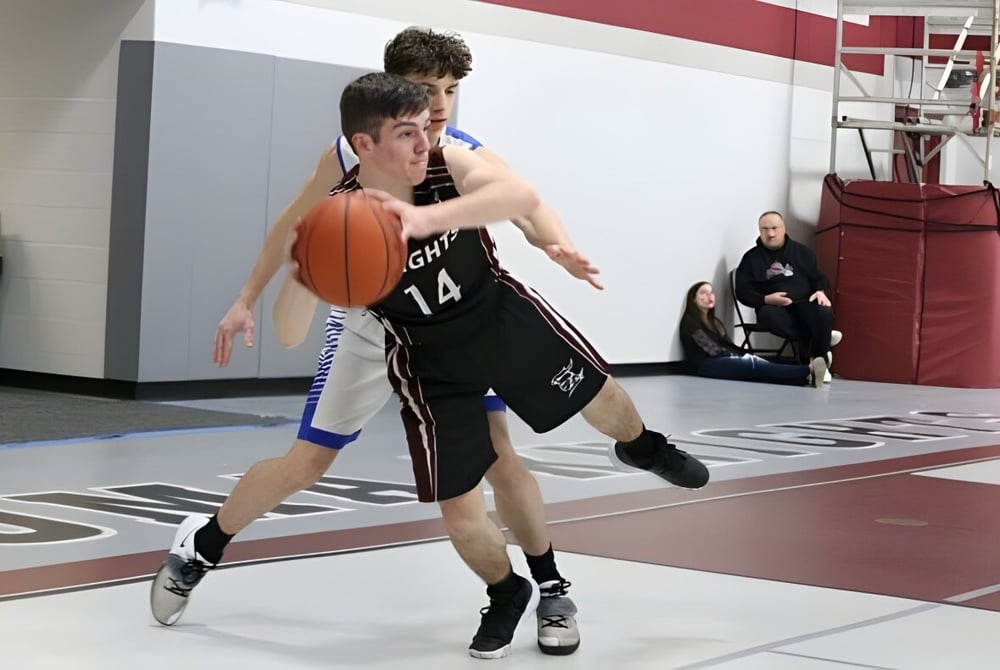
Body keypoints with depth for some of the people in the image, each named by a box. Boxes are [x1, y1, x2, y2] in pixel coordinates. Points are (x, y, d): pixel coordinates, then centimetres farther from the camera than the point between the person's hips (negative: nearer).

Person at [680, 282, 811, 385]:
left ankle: (807, 377, -47)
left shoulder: (714, 321, 28)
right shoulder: (690, 321, 0)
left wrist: (745, 356, -6)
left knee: (760, 364, -22)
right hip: (705, 365, -8)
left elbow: (729, 345, 15)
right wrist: (743, 358, -13)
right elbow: (712, 350, -11)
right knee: (755, 367, -30)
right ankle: (807, 372, -49)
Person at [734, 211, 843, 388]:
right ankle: (823, 338, -28)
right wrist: (766, 299, -18)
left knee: (825, 312, -34)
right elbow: (743, 292, 2)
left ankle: (819, 357, -36)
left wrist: (820, 291, -6)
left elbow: (819, 278, 19)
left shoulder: (802, 251, 16)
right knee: (769, 315, -39)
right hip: (773, 306, -1)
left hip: (804, 304, 1)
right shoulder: (752, 257, 8)